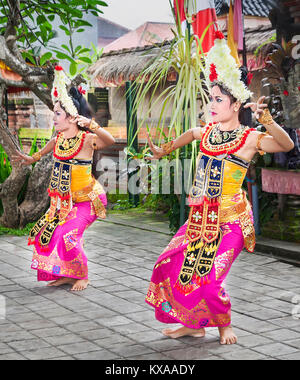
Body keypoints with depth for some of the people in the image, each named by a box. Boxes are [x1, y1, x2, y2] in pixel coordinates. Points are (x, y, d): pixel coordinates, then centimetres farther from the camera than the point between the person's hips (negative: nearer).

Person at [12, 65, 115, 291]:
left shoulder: (87, 140, -21)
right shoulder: (59, 139, 0)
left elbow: (110, 141, -41)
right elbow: (50, 148, 24)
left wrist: (91, 125, -54)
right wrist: (32, 159, 38)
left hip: (89, 198, -8)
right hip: (66, 200, 8)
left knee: (69, 234, -18)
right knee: (50, 231, 6)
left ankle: (83, 276, 5)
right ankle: (67, 275, 22)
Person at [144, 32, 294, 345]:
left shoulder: (249, 138, -12)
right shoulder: (206, 133, 6)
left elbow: (286, 145, -29)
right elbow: (190, 135, 31)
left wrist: (266, 120, -41)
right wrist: (163, 151, 35)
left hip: (230, 219, -7)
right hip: (200, 216, 7)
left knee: (207, 278, -12)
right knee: (171, 265, 5)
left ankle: (224, 325, 19)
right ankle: (193, 324, 23)